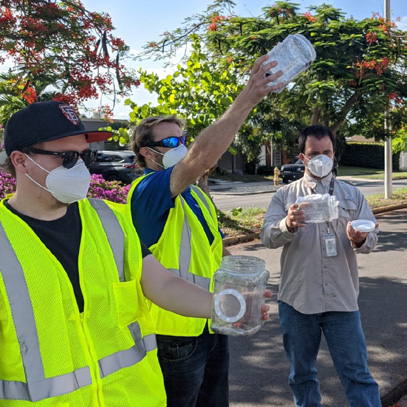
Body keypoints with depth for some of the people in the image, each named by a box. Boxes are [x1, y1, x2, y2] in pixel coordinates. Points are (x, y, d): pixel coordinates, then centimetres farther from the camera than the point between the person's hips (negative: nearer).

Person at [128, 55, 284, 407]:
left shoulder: (194, 193, 11)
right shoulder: (148, 190, -20)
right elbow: (202, 157, -37)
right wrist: (249, 97, -38)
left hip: (213, 325, 9)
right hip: (177, 332, -8)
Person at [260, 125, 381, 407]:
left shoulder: (352, 195, 8)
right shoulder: (285, 196, 3)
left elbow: (372, 235, 1)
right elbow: (268, 237, -8)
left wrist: (360, 239, -23)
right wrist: (288, 225, -30)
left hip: (342, 300, 0)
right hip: (297, 300, 0)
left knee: (357, 373, 6)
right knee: (301, 374, 17)